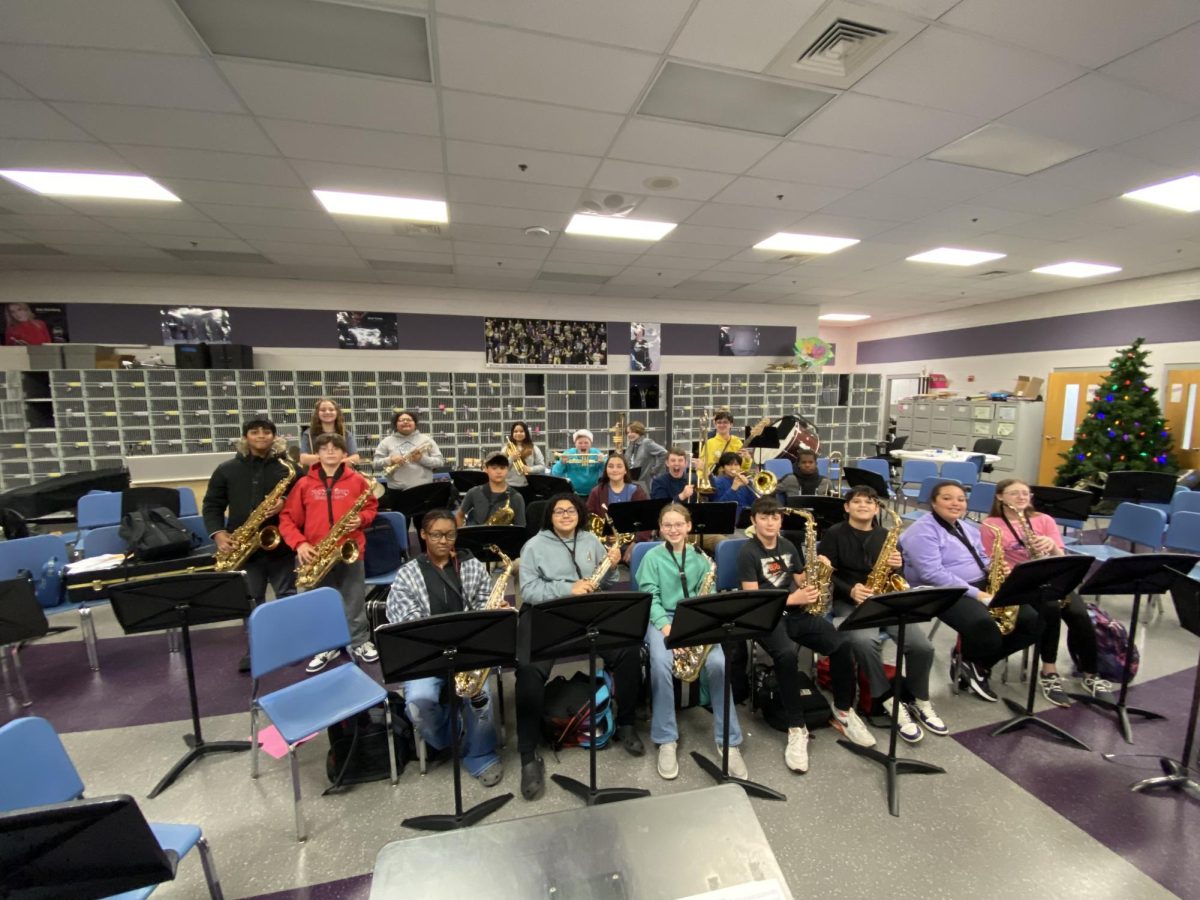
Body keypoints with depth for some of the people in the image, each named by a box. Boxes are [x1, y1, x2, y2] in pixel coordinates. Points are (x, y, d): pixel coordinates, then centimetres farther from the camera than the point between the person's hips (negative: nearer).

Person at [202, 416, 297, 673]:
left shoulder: (288, 467, -1)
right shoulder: (227, 469, 5)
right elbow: (212, 505, 8)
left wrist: (285, 504, -20)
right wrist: (218, 533, -6)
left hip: (280, 544, -2)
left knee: (287, 596, 8)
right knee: (251, 600, 11)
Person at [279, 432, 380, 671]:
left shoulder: (357, 481, -1)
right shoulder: (305, 484, 1)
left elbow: (371, 506, 9)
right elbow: (287, 518, 2)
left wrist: (361, 519, -12)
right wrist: (299, 544, -12)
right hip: (316, 554, 1)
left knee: (354, 601, 10)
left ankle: (360, 642, 26)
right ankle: (326, 647, 30)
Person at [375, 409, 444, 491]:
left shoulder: (426, 439, 8)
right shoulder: (387, 441, 11)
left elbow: (440, 462, 2)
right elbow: (376, 463, 6)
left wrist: (422, 459, -14)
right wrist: (390, 460, -13)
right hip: (397, 490, 1)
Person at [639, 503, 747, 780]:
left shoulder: (700, 558, 9)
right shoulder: (652, 557, 1)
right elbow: (649, 596, -6)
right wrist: (665, 625, -20)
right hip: (661, 619, -2)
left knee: (718, 663, -25)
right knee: (661, 662, -32)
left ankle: (728, 740, -7)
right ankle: (667, 740, -13)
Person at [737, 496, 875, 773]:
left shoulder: (788, 546, 11)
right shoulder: (748, 552, -8)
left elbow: (801, 582, 18)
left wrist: (810, 591, -5)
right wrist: (793, 599, -17)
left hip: (796, 613, 6)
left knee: (841, 645, -17)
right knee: (786, 654, -35)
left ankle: (843, 711, 7)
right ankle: (796, 728, -19)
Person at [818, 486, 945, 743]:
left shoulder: (885, 536, 14)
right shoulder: (834, 534, 0)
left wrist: (898, 566, -8)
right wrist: (850, 590, -22)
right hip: (848, 602, -4)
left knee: (922, 646, -16)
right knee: (865, 641, -34)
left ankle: (919, 701, 12)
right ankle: (891, 703, -12)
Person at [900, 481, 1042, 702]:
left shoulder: (968, 528, 17)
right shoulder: (923, 531, -13)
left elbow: (981, 559, 23)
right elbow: (932, 574, -22)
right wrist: (974, 593, -23)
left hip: (981, 587, 9)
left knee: (1033, 621, -7)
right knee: (986, 630, -33)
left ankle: (979, 664, 4)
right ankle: (967, 661, 3)